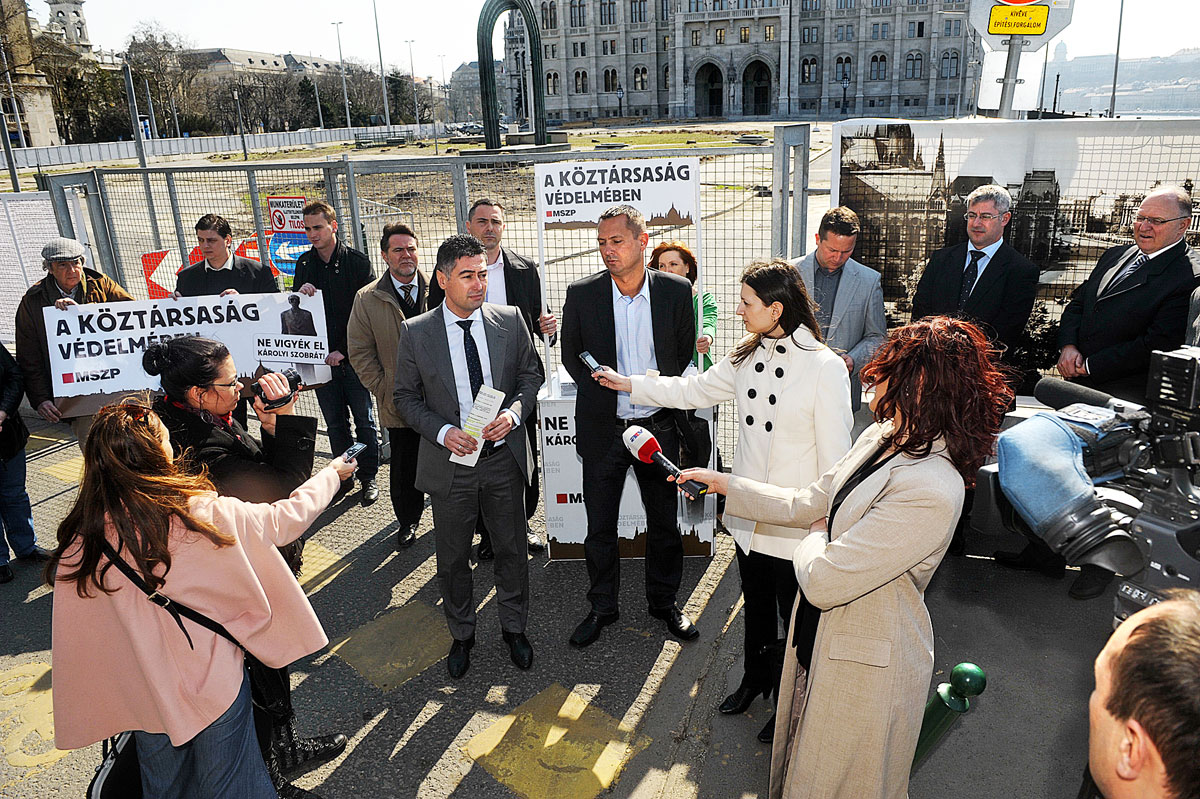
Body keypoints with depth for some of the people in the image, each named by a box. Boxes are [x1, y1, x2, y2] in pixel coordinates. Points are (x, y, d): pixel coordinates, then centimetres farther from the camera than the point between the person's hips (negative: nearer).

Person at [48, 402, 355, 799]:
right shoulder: (204, 515, -25)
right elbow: (286, 518, -10)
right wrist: (331, 474, 6)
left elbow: (75, 641, -6)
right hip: (215, 688, -3)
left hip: (143, 700, 3)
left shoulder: (79, 546, -17)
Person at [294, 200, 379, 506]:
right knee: (335, 422, 13)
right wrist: (300, 295, -13)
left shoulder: (357, 261, -7)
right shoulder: (305, 263, 7)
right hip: (320, 356, 4)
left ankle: (368, 477, 18)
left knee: (364, 421, 5)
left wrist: (343, 350, -14)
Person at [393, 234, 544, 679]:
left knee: (512, 549, 15)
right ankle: (461, 635, 37)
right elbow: (406, 397, -1)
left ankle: (514, 628, 38)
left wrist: (515, 411, -13)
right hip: (450, 462, -1)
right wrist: (443, 432, -16)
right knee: (452, 558, 14)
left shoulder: (510, 320, -3)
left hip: (504, 458, 1)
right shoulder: (415, 333, -7)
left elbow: (531, 373, 7)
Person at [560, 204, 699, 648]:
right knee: (600, 527, 11)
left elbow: (685, 353, 8)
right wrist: (601, 390, 4)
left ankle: (664, 602, 35)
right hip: (602, 429, 0)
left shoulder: (676, 291, -5)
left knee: (664, 523, 14)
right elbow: (571, 355, 7)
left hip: (658, 427, 1)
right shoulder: (582, 294, -7)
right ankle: (602, 608, 31)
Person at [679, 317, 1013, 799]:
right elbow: (807, 504, 6)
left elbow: (822, 581, -31)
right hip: (819, 641, 8)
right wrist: (724, 484, 8)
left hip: (864, 669, -8)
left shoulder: (929, 491, -34)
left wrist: (816, 539, -10)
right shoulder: (881, 438, -4)